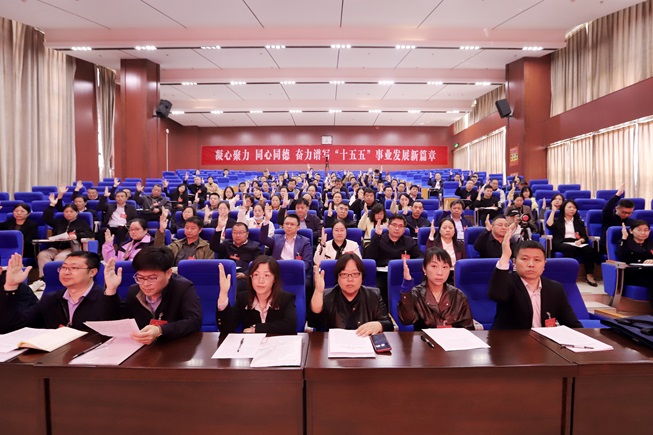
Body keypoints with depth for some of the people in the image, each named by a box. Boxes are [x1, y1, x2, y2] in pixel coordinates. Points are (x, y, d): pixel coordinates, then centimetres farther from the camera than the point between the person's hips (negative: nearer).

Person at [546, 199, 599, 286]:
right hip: (562, 244, -3)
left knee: (589, 249, -31)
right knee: (571, 248, -39)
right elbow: (549, 225, -6)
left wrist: (580, 240, -9)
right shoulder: (557, 220, 18)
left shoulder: (579, 222, 27)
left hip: (577, 243, 3)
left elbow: (584, 236, 16)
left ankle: (589, 275, -32)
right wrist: (553, 211, -1)